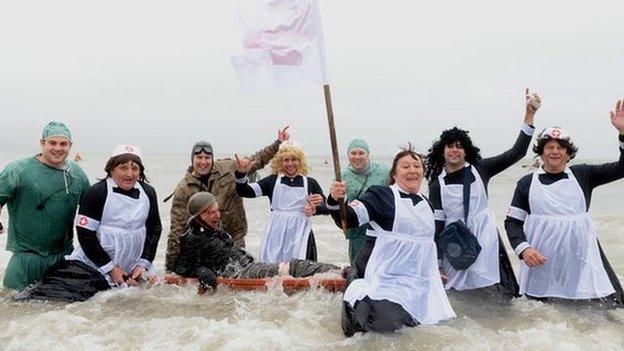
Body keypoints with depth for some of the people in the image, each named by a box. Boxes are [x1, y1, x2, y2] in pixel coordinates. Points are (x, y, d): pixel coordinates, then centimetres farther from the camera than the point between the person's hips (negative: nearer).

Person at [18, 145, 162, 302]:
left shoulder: (148, 193, 4)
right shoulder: (97, 192, -10)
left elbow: (154, 228, 9)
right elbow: (85, 234, -11)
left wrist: (143, 264, -1)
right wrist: (110, 268, -13)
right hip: (92, 264, -4)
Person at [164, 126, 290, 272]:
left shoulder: (228, 168, -3)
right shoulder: (183, 190, -7)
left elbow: (256, 161, 11)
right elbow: (177, 229, -7)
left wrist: (278, 143, 7)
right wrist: (170, 266, -9)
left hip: (235, 238, 1)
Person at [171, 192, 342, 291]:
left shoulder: (215, 231, 22)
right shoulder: (192, 238, -4)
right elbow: (181, 267, -4)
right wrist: (200, 271, -19)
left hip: (248, 267, 9)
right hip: (236, 276, -9)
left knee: (294, 265, -10)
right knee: (284, 269, -27)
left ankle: (340, 272, -23)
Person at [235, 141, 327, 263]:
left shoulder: (310, 183, 11)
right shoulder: (273, 181, 10)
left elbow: (326, 207, 13)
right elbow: (244, 191, 3)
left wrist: (315, 209, -8)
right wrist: (241, 174, -14)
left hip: (300, 234, 0)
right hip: (277, 233, 1)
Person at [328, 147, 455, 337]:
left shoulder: (426, 204, 15)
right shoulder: (382, 195, -6)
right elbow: (348, 218, -19)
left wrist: (434, 270, 27)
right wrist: (335, 201, -37)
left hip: (415, 281, 7)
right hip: (384, 275, -6)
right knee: (386, 321, -24)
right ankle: (355, 289, 5)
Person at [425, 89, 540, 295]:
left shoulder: (479, 170, 3)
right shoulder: (437, 185, 1)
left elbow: (516, 153, -1)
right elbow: (436, 224, -1)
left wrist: (529, 115, -10)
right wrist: (436, 264, -4)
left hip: (483, 236, 0)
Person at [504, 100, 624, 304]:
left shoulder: (582, 175, 7)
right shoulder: (527, 183, 4)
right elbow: (512, 221, 3)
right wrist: (523, 249, -13)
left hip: (579, 255, 1)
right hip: (540, 259, 0)